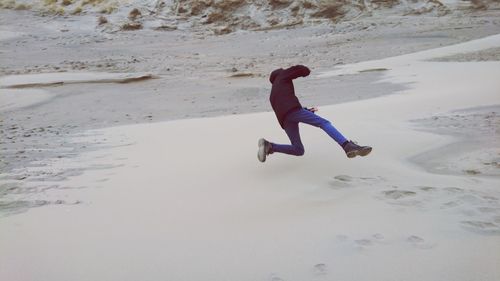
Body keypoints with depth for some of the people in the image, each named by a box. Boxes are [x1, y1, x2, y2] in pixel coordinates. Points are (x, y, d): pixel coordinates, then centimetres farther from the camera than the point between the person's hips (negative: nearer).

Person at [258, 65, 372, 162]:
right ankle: (348, 146, -37)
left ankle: (269, 146, -6)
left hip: (284, 120, 6)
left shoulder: (272, 96, 39)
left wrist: (307, 111, 40)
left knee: (298, 150, 9)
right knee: (324, 123, -15)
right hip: (293, 110, -6)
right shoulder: (282, 76, 24)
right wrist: (305, 71, 34)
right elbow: (300, 69, 11)